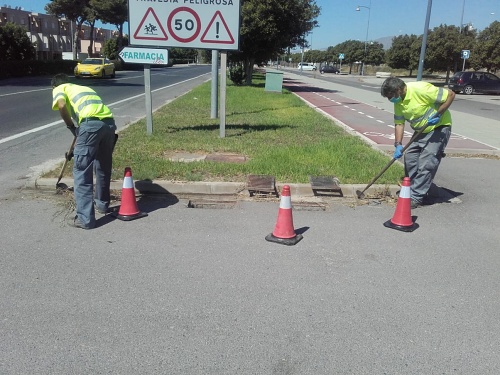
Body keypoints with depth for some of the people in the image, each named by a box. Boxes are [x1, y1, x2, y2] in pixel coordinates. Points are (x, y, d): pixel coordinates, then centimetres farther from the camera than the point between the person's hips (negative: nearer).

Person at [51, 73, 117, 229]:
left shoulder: (59, 89, 19)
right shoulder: (84, 87, 39)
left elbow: (61, 104, -6)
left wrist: (71, 126, 8)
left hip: (91, 123, -6)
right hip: (109, 122, 7)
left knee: (82, 171, 1)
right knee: (104, 166, 24)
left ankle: (85, 218, 0)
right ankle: (102, 203, 40)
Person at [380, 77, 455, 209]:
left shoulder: (421, 89, -28)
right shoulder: (398, 102, -4)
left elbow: (451, 94, -22)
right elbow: (399, 123, 0)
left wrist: (438, 114, -27)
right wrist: (398, 145, -11)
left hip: (439, 127, -8)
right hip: (421, 131, 8)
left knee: (426, 163, -13)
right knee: (409, 158, 8)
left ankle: (416, 198, -8)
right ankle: (411, 189, 23)